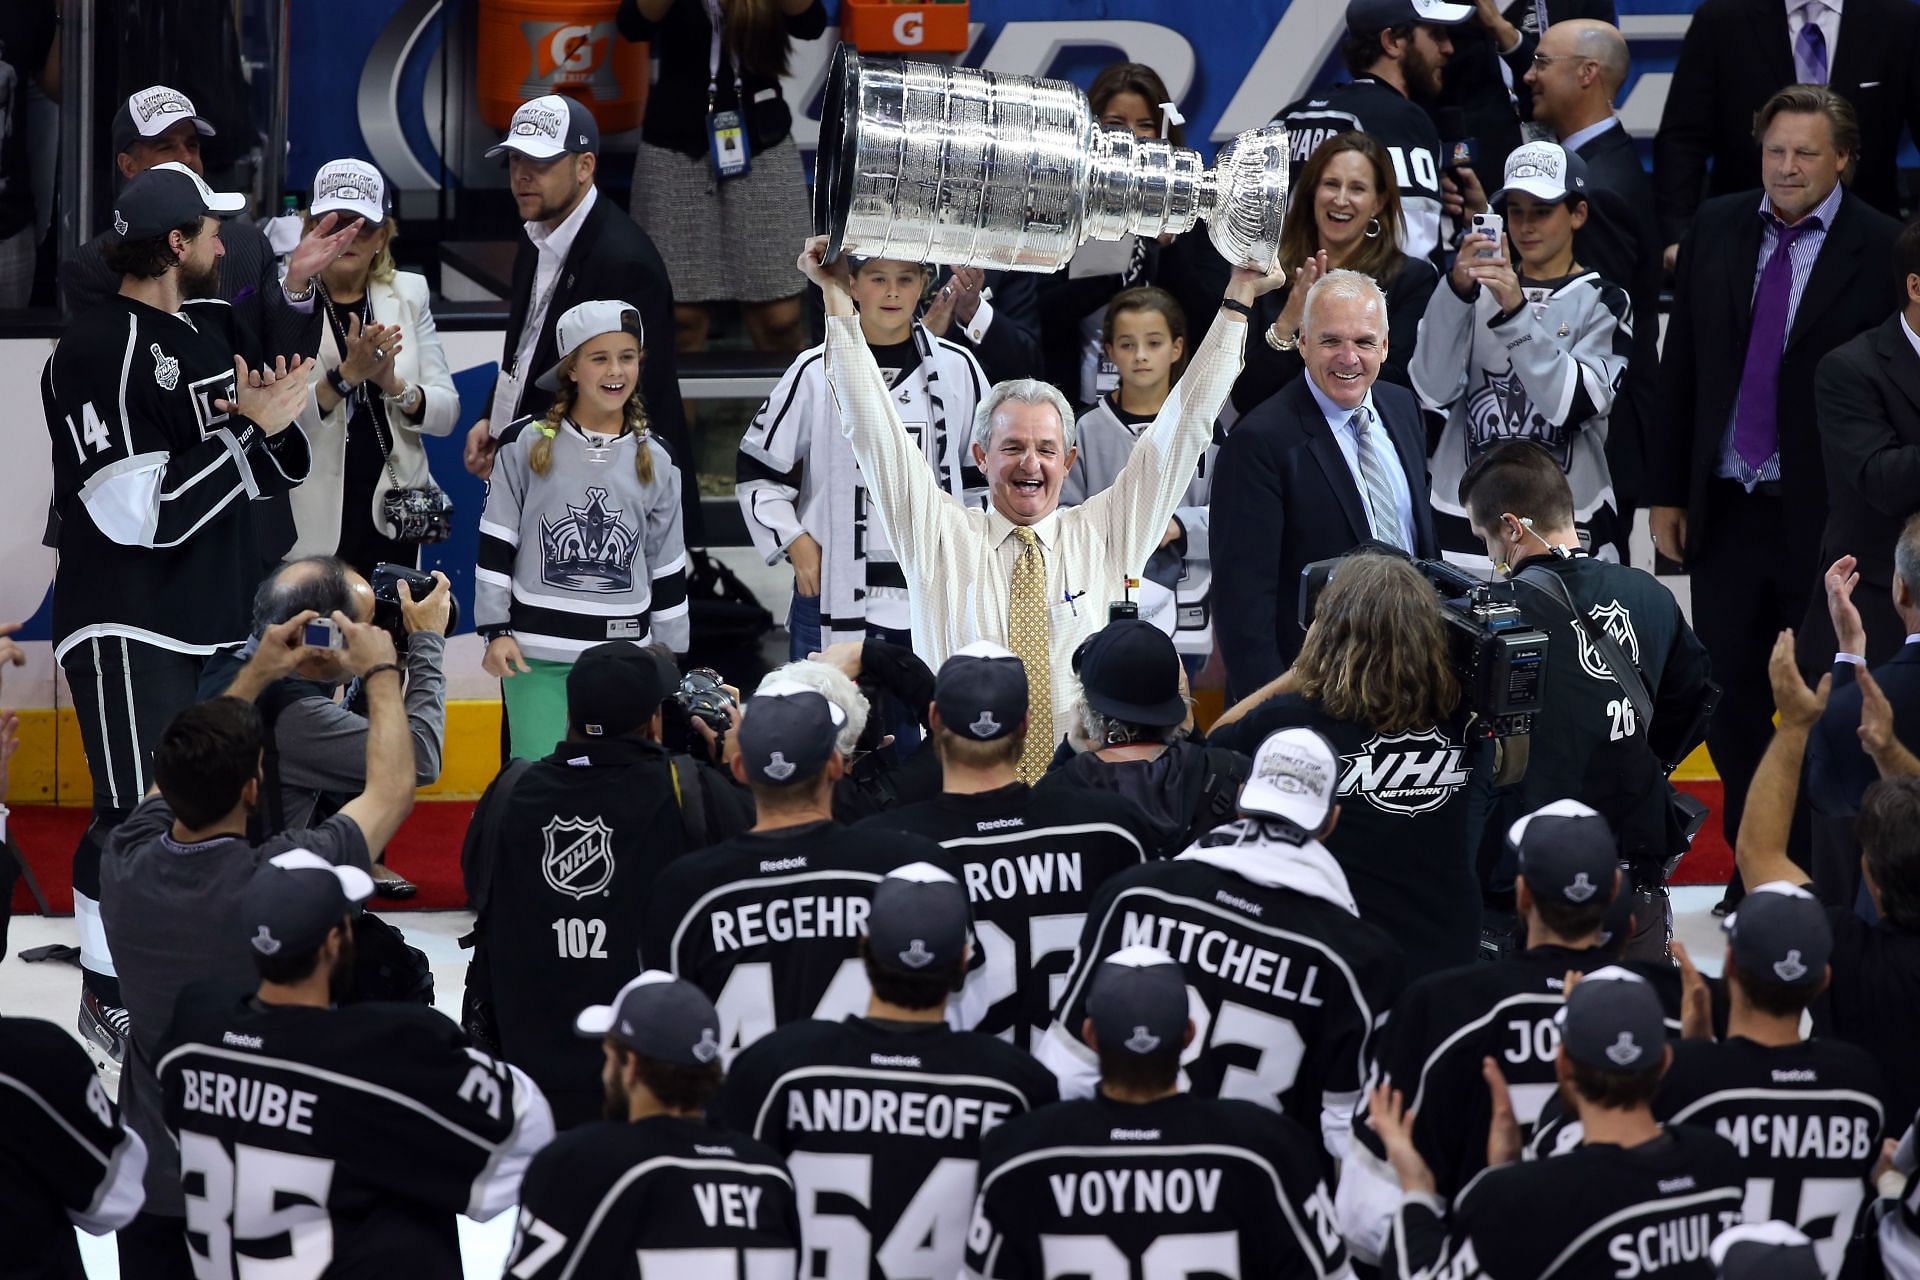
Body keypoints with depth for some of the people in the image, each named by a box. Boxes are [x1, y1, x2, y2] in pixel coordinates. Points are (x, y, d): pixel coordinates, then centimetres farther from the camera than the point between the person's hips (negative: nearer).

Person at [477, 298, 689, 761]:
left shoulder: (655, 461, 7)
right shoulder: (525, 445, -1)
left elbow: (667, 566, 12)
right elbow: (495, 545, 2)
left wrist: (670, 664, 12)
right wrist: (495, 631, -4)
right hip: (537, 653, -2)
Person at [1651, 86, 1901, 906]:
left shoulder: (1881, 249, -9)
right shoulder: (1717, 229, 5)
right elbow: (1680, 367, 9)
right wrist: (1668, 491, 8)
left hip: (1826, 516, -4)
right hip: (1725, 510, 4)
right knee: (1729, 699, 10)